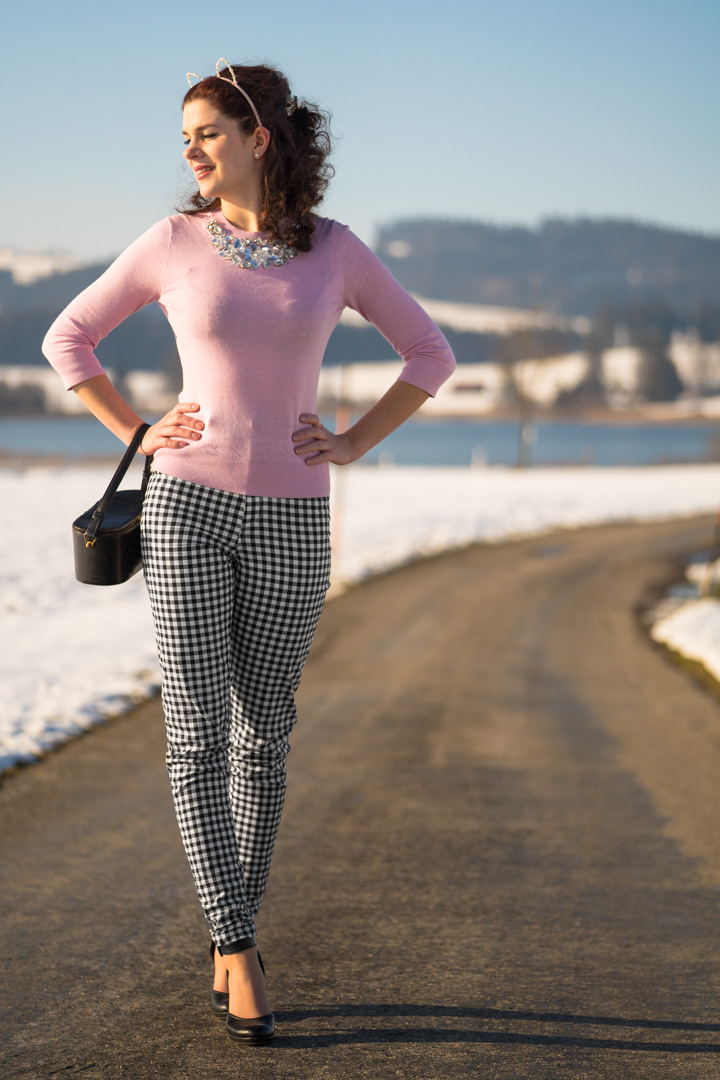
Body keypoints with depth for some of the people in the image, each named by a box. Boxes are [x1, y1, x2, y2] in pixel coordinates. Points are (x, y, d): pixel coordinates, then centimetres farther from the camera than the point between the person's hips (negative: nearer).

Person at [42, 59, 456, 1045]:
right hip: (188, 507, -1)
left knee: (263, 736, 8)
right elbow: (68, 338, 10)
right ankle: (241, 955, -2)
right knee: (198, 733, -7)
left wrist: (352, 445, 1)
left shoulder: (336, 251, 2)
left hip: (289, 519, 1)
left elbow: (431, 354, 11)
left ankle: (231, 935, 24)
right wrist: (136, 435, 0)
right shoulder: (173, 242, 1)